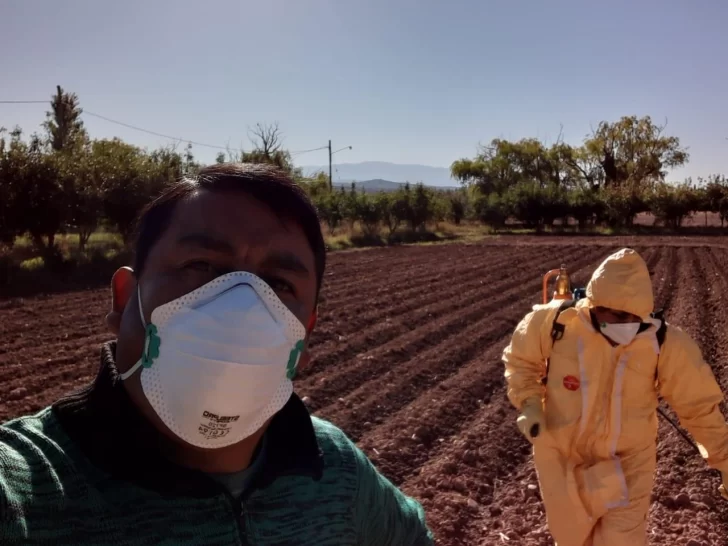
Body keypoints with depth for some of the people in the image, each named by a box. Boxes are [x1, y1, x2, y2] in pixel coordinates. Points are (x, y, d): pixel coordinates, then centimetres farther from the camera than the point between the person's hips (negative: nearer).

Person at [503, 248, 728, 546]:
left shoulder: (665, 344, -20)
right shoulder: (557, 323, -21)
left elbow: (699, 407, -6)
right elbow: (520, 358, -2)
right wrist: (528, 403, -16)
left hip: (626, 465, -1)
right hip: (564, 459, 1)